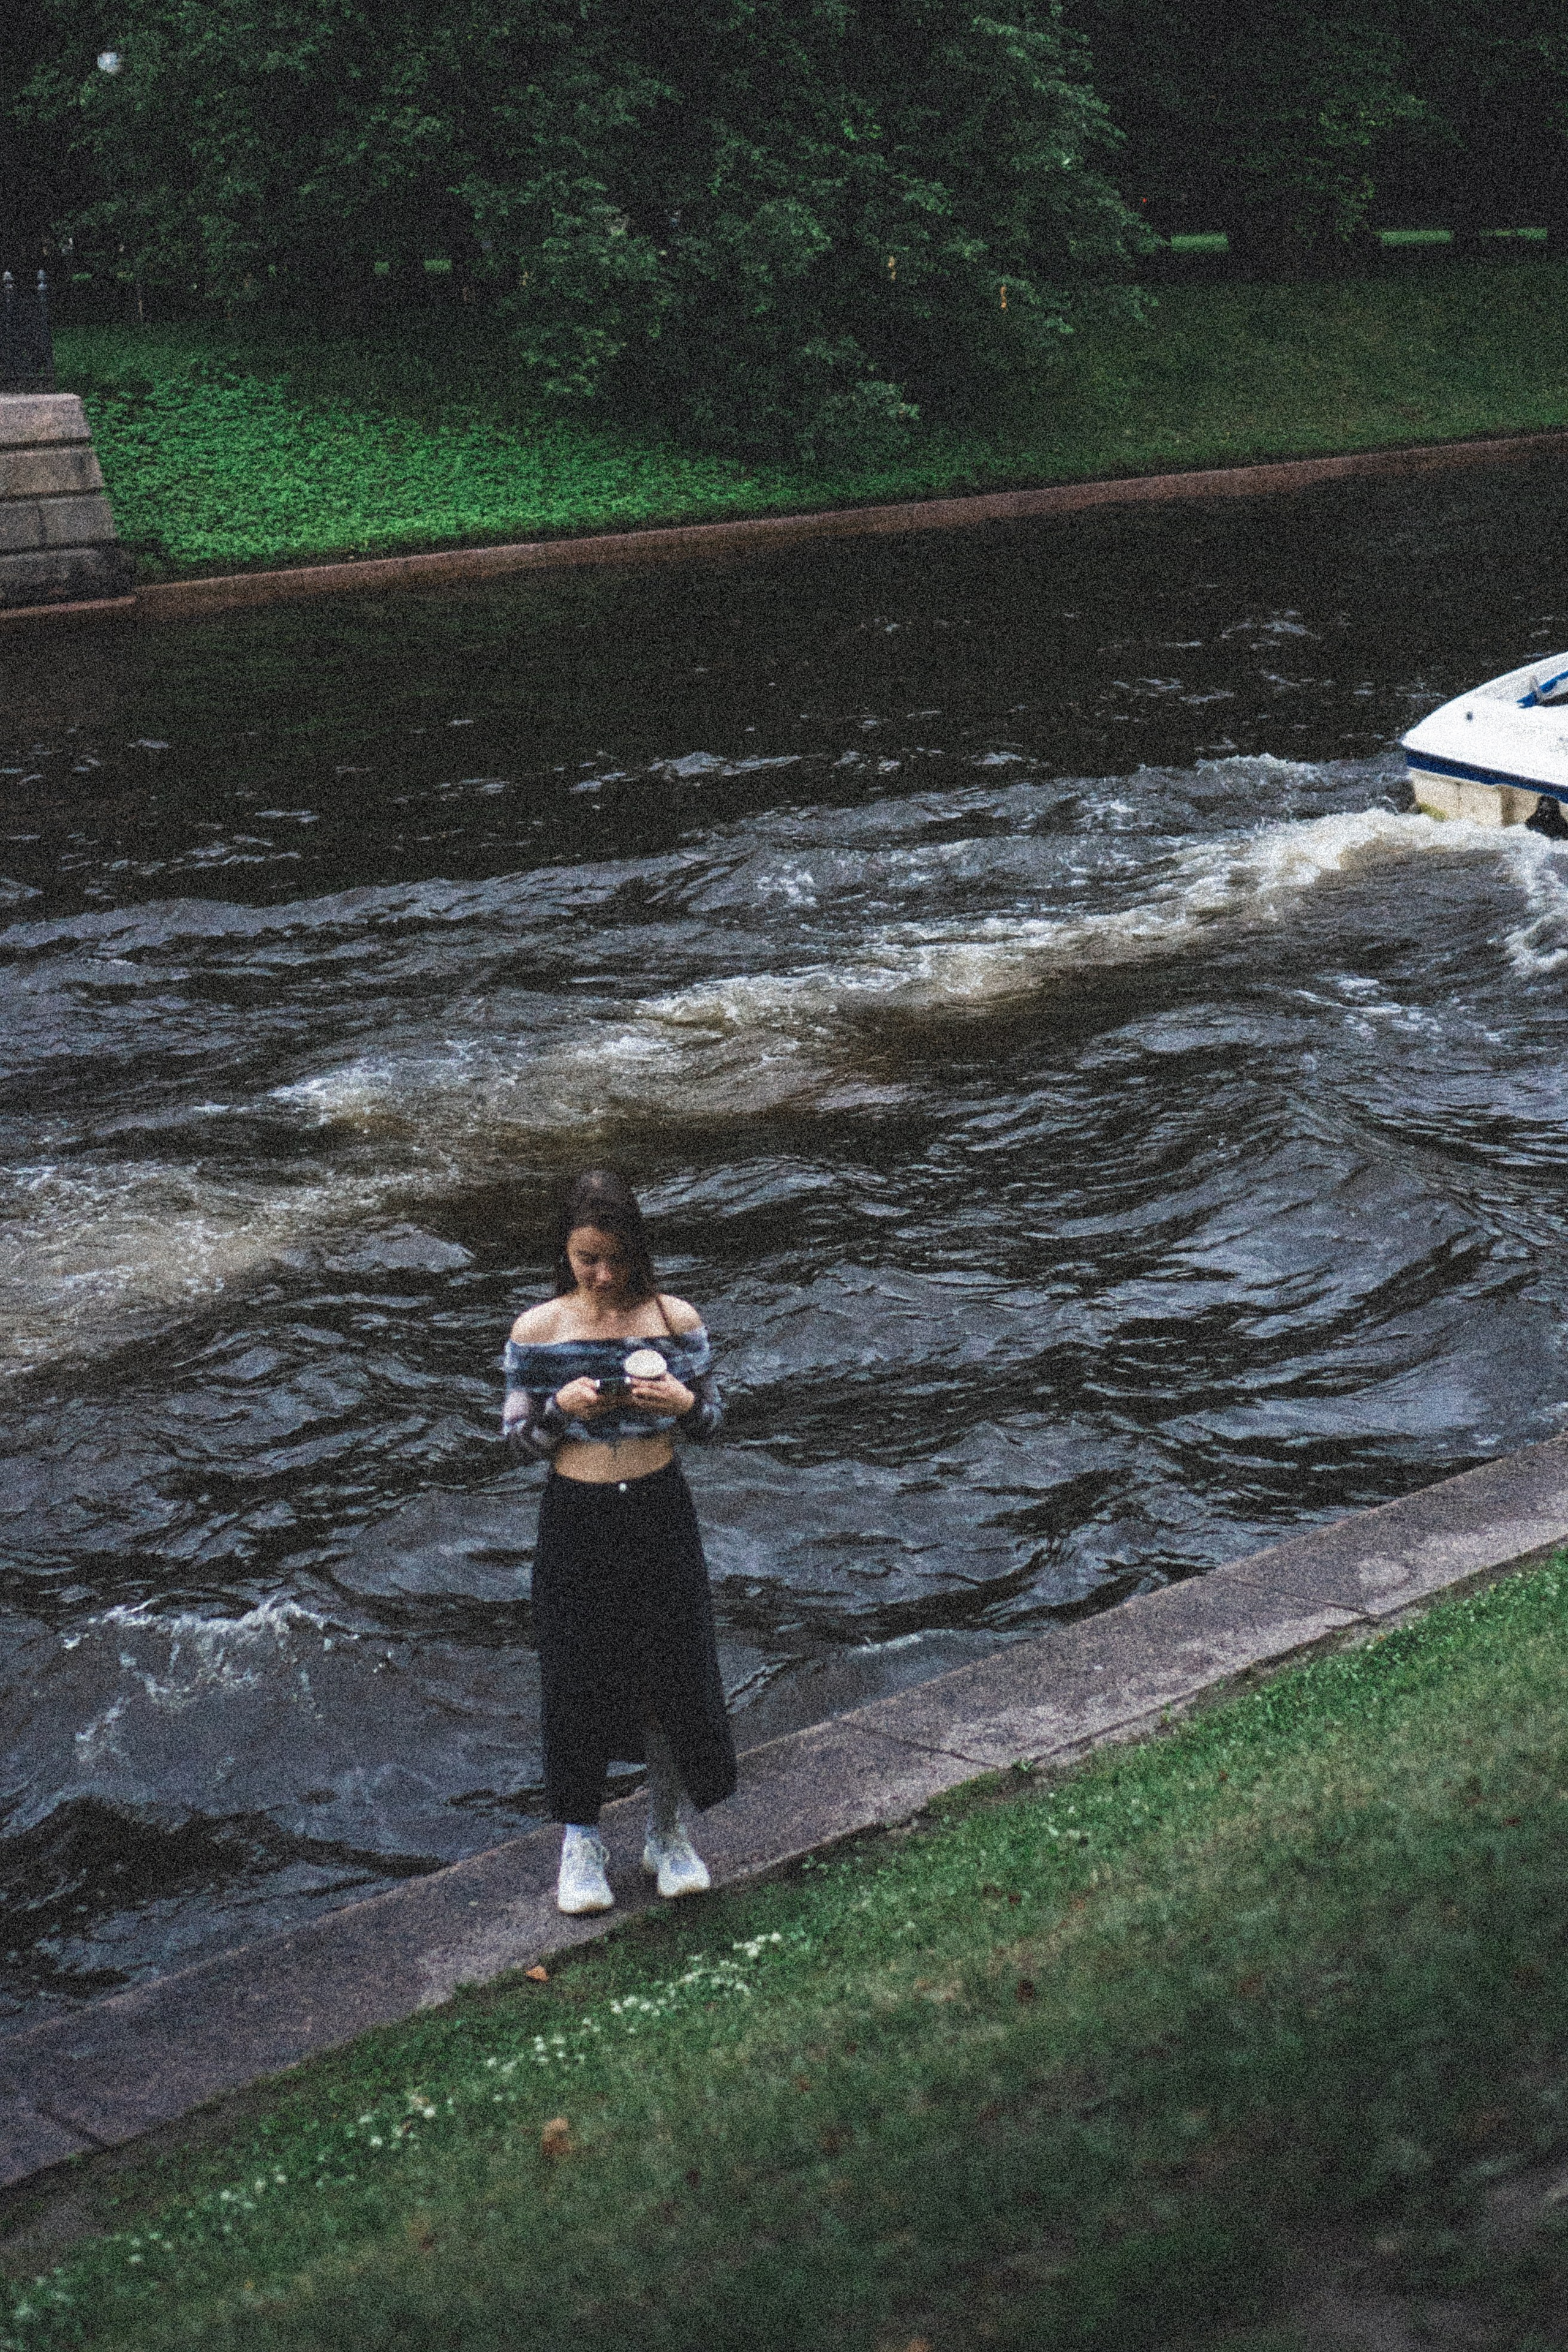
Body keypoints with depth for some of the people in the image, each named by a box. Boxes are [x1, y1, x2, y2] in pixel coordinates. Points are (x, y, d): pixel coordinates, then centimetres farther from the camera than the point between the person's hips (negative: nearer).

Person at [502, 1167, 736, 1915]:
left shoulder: (676, 1320, -4)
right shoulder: (537, 1330, -6)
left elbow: (712, 1419, 4)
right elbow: (517, 1432, 1)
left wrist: (684, 1402, -18)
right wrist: (562, 1409, -20)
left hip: (659, 1514, 1)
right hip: (575, 1522, -1)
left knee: (671, 1671, 8)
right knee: (578, 1681, 7)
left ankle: (666, 1833, 28)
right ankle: (580, 1841, 25)